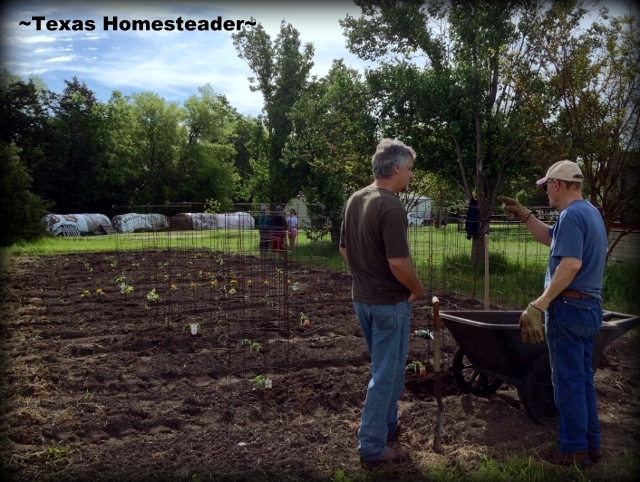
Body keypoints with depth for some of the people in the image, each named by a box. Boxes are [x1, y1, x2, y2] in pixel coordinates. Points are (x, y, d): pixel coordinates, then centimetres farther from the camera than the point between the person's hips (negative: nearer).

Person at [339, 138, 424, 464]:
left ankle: (387, 424, 38)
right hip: (389, 302, -8)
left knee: (385, 366, 23)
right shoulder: (391, 206, -22)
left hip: (362, 297, 9)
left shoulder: (355, 200, 4)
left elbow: (344, 249, 12)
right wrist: (417, 289, -9)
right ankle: (372, 445, 13)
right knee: (386, 372, 3)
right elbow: (398, 263, -26)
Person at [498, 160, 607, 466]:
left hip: (569, 307, -10)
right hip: (590, 306, 10)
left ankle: (574, 449, 8)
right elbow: (550, 238, 27)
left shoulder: (571, 215, -17)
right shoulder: (590, 212, 16)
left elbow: (571, 264, -27)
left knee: (568, 380, 0)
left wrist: (538, 306, -27)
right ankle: (590, 444, 24)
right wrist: (523, 215, 21)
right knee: (583, 378, 16)